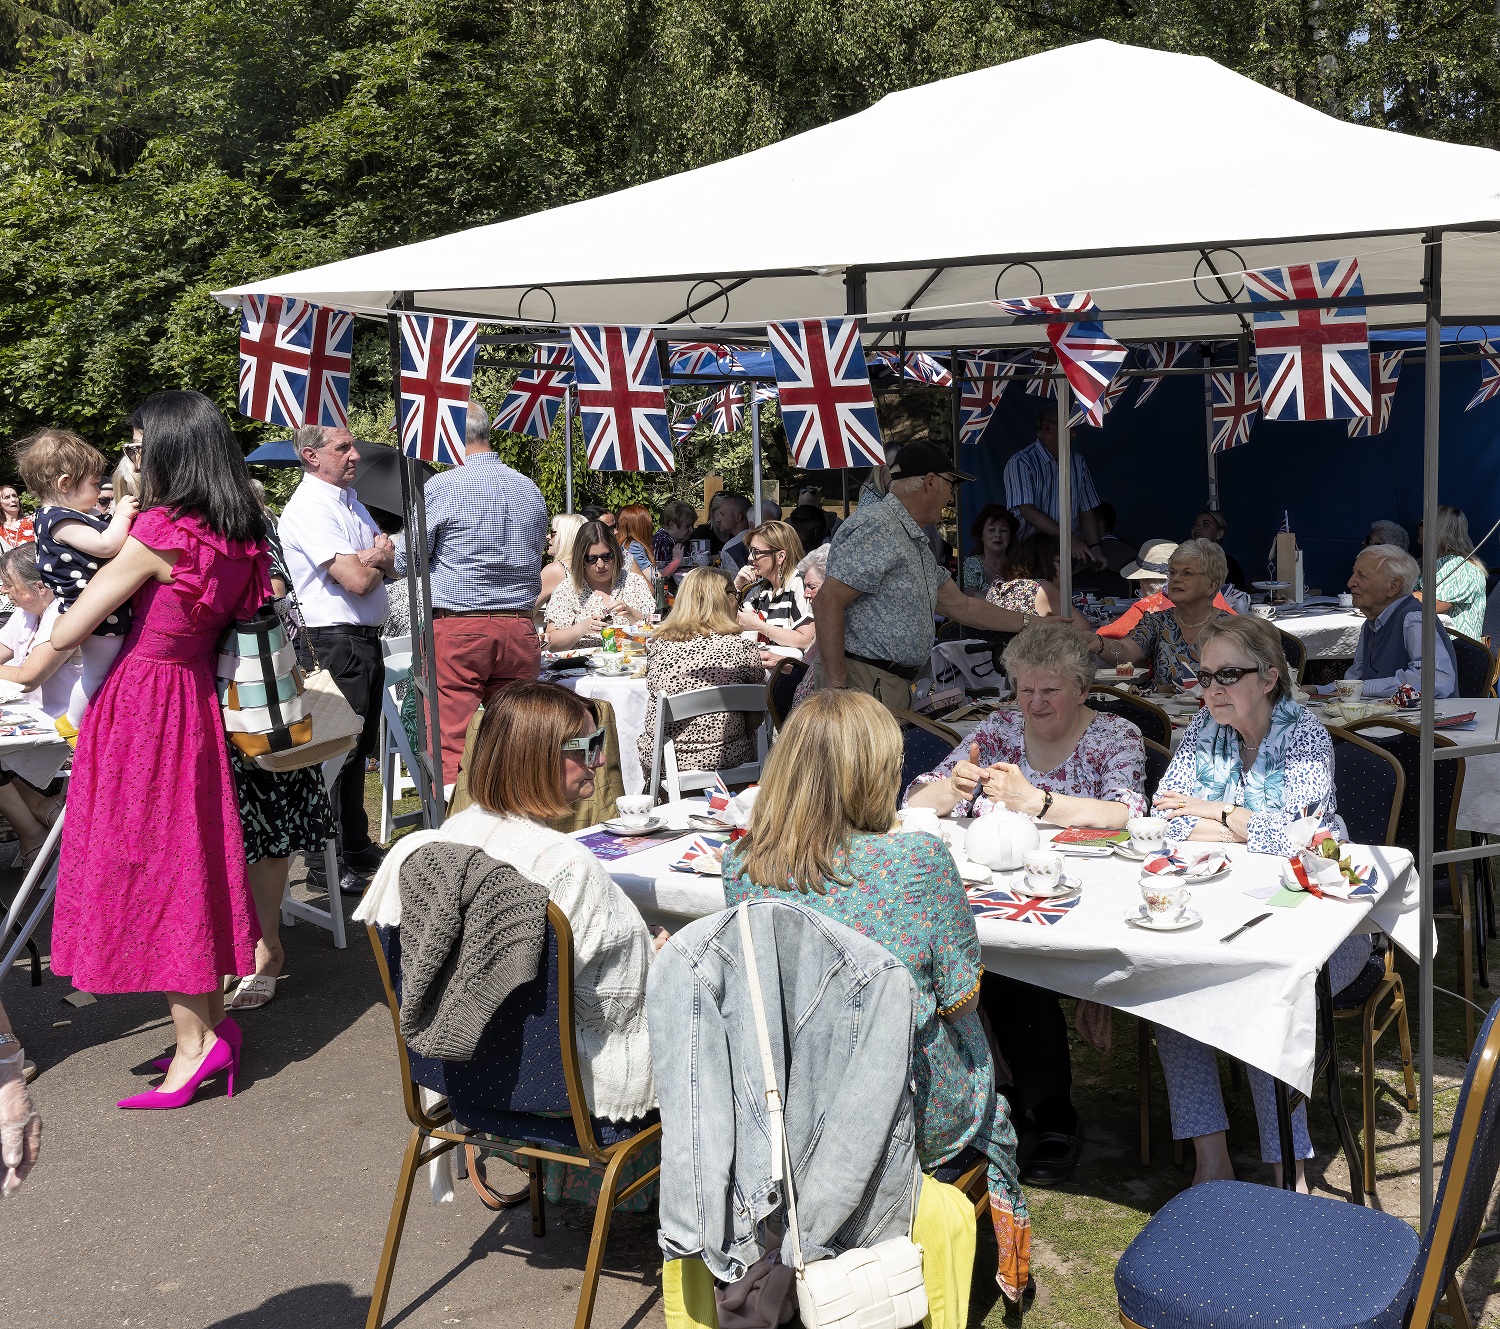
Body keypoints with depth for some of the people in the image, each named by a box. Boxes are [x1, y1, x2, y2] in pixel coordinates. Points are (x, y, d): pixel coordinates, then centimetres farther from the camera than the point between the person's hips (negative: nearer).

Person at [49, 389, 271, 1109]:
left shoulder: (158, 533, -18)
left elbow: (65, 635, -15)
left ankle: (194, 1040, 4)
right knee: (191, 856, 15)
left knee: (147, 865, 1)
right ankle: (215, 1021, 21)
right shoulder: (239, 537, 2)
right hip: (195, 699, 7)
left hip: (142, 699, -7)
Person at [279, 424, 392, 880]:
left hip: (366, 640, 10)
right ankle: (326, 860, 1)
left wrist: (374, 557, -10)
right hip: (336, 642, -10)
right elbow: (358, 580, -21)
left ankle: (356, 847, 28)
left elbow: (390, 559, 13)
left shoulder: (350, 498, 16)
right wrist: (377, 559, 1)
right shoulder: (308, 507, -14)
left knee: (359, 747, 17)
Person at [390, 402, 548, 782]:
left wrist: (382, 556, 22)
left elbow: (407, 561, 1)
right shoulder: (531, 491, 11)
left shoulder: (441, 487, -6)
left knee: (450, 746, -3)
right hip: (520, 630, 5)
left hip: (456, 629, -5)